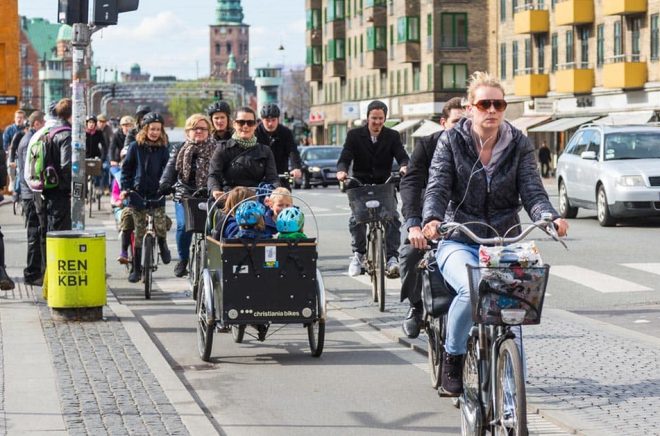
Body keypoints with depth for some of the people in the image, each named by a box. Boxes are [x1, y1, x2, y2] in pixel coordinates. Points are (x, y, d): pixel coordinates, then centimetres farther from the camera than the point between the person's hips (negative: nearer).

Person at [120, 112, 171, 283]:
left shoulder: (164, 147, 3)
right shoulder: (135, 146, 1)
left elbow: (168, 169, 8)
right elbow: (126, 168, 5)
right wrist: (125, 188, -4)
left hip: (157, 196, 0)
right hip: (137, 195, 0)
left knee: (160, 227, -17)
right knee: (139, 233, 3)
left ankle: (163, 246, 17)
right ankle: (136, 269, 13)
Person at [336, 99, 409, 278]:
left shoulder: (392, 136, 3)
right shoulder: (354, 135, 0)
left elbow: (402, 156, -9)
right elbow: (345, 158, -8)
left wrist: (404, 167, -34)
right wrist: (342, 170, -32)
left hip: (385, 185, 1)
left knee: (392, 218, -20)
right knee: (356, 218, -19)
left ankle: (392, 257, -17)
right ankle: (358, 254, 3)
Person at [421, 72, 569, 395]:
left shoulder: (518, 144, 5)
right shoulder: (451, 141, 0)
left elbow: (532, 191, -4)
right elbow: (437, 188, -9)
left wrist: (550, 218, -26)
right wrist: (432, 219, -31)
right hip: (459, 243, -2)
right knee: (472, 290, -33)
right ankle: (452, 357, -8)